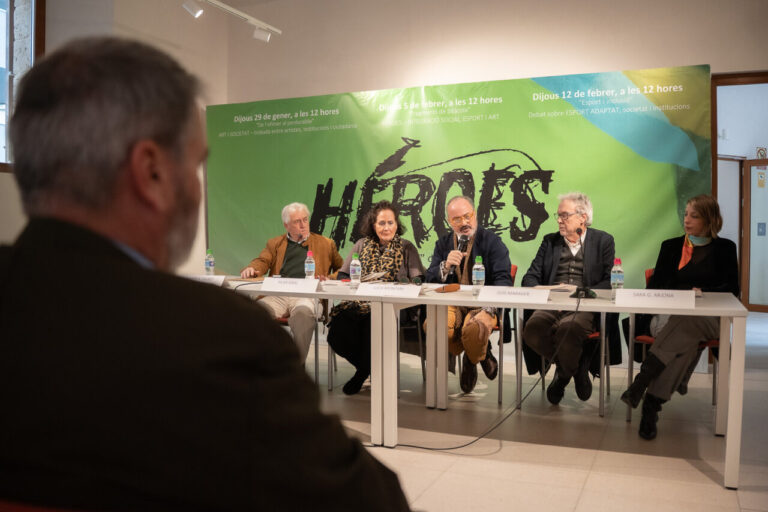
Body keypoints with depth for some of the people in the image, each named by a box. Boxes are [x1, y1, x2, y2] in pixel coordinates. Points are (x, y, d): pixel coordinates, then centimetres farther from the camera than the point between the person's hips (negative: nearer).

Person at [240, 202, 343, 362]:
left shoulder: (326, 244, 24)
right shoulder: (275, 243, 28)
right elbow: (262, 261, 13)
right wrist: (251, 269, -12)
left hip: (306, 295, -2)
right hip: (278, 294, 2)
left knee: (303, 313, -39)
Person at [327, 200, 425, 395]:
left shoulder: (406, 248, 11)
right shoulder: (362, 245, 17)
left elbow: (418, 279, 1)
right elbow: (342, 275, 14)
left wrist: (406, 285, -21)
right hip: (359, 302, 2)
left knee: (372, 323, -35)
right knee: (337, 331, -26)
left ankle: (363, 371, -6)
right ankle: (367, 368, 1)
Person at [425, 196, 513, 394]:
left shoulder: (492, 241, 1)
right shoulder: (443, 243, 13)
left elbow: (503, 280, -9)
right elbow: (430, 280, 6)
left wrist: (488, 309, -25)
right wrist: (446, 266, -16)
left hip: (482, 303, -3)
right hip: (451, 304, 3)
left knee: (474, 329, -36)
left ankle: (473, 359, 5)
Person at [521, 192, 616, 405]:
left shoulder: (603, 241, 10)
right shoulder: (550, 241, 20)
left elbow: (609, 282, 0)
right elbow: (530, 277, 14)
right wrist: (538, 290, -10)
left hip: (584, 307, -3)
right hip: (550, 305, 3)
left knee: (567, 328, -37)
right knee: (532, 329, -30)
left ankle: (564, 372, -2)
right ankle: (577, 366, -2)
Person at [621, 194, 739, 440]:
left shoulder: (725, 249, 15)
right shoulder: (671, 246, 18)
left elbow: (731, 289, 6)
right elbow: (656, 286, 12)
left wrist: (701, 292, -10)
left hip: (707, 320, -1)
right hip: (669, 314, 1)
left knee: (683, 325, -40)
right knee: (687, 340, -37)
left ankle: (642, 381, -44)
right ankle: (651, 407, -42)